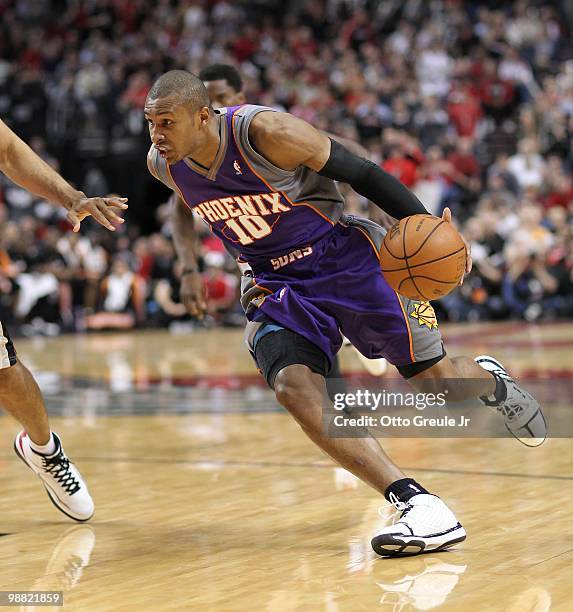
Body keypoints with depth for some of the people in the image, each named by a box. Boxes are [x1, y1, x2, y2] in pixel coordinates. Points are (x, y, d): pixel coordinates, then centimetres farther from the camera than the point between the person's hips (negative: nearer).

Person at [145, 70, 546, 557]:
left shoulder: (268, 132, -27)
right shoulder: (162, 165, -11)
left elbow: (361, 173, -17)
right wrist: (194, 264, 19)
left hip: (344, 257, -4)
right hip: (276, 284, 4)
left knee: (436, 379, 0)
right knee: (293, 387, -24)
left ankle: (488, 379, 40)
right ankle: (416, 504, -26)